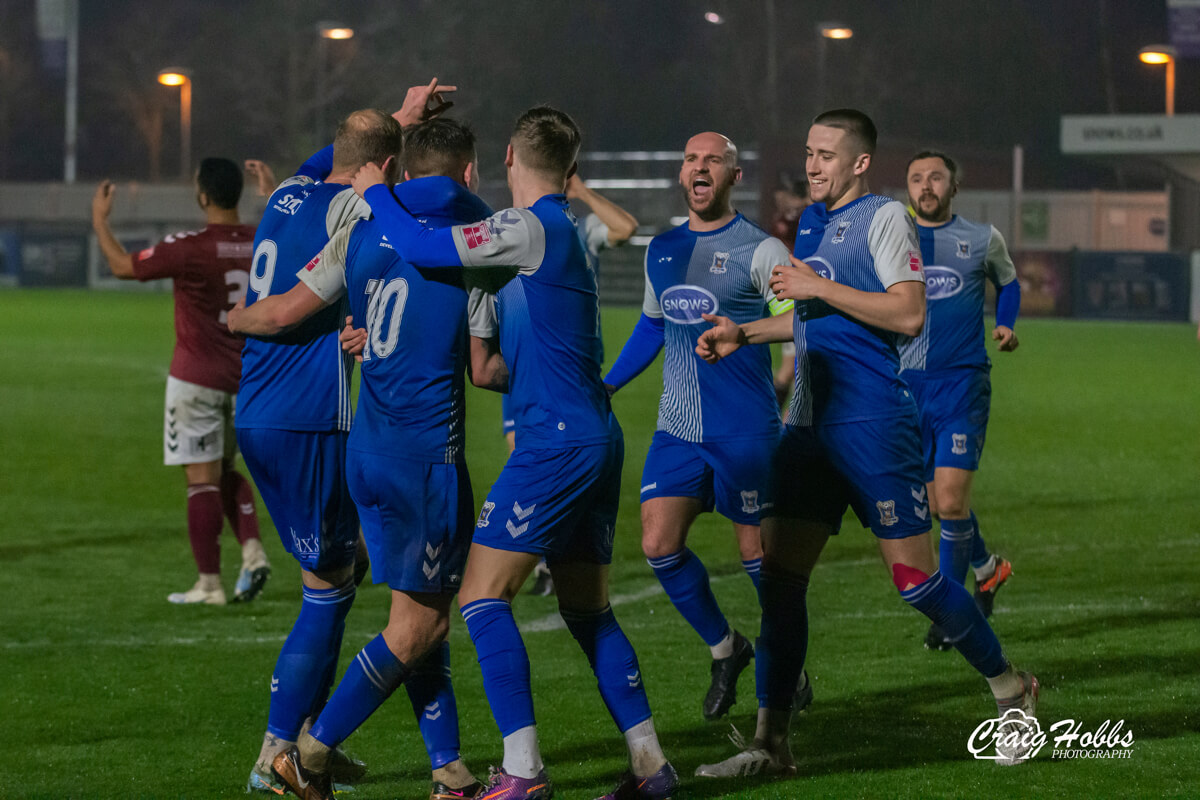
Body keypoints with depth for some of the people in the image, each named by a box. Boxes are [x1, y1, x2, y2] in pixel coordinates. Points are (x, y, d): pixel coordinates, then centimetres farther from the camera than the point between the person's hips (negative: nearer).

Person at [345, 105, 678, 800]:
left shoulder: (533, 229, -11)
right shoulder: (565, 235, 17)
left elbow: (423, 248, -18)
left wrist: (375, 190, -2)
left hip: (557, 442, -9)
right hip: (596, 436, 9)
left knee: (483, 596, -7)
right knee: (587, 610, 15)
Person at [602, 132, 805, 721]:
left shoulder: (759, 251, -7)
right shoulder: (661, 250, 11)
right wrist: (603, 387, 20)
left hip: (745, 429, -5)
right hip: (677, 428, 5)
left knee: (757, 551, 1)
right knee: (658, 545, -5)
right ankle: (724, 650, 16)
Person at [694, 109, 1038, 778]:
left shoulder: (884, 219, -9)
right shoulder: (812, 222, 17)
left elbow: (909, 314, -20)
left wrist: (818, 287, -18)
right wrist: (743, 334, 19)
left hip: (875, 424, -8)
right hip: (812, 423, 8)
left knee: (914, 578, -5)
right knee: (779, 576, 1)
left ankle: (1012, 691, 15)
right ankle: (771, 743, 3)